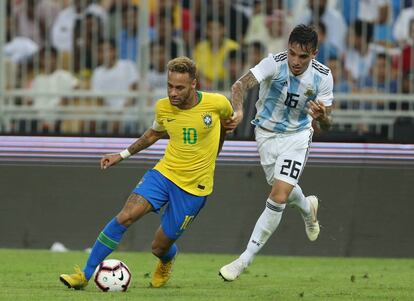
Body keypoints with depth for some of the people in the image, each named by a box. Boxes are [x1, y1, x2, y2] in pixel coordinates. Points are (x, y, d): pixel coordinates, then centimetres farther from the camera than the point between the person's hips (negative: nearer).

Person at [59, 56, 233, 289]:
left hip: (194, 187, -2)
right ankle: (85, 275, -14)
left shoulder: (217, 103, -14)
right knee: (126, 215, -21)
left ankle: (167, 261, 42)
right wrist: (123, 154, 15)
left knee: (160, 247, 1)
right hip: (164, 172, 2)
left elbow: (228, 119, 12)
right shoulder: (163, 107, -4)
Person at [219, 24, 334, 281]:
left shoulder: (323, 76, -19)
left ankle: (245, 260, -5)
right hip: (267, 134, 1)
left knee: (278, 198, -15)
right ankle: (308, 207, 57)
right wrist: (238, 111, -61)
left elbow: (327, 125, -13)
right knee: (283, 191, 18)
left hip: (297, 136, -1)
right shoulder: (275, 63, -25)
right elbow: (241, 85, -41)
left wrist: (322, 116, -38)